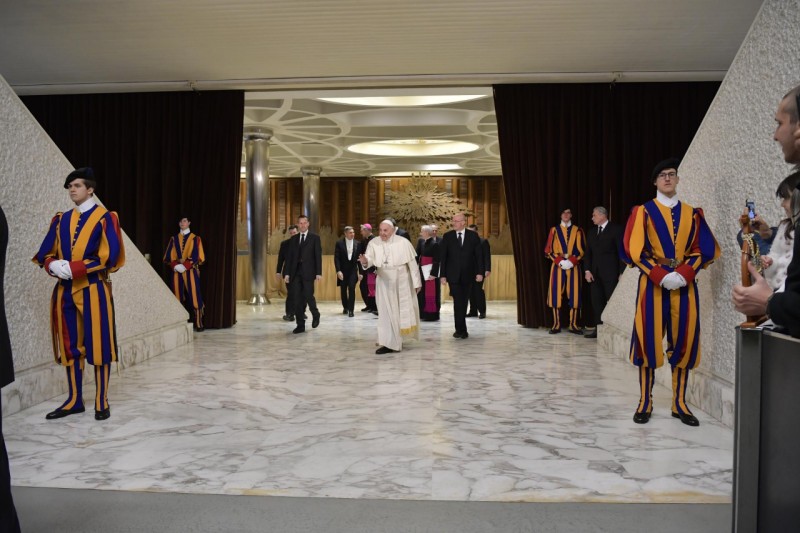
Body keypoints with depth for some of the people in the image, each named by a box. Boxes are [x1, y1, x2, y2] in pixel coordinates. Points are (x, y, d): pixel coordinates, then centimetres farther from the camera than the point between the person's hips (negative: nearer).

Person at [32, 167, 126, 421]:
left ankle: (101, 402, 8)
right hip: (65, 291, 5)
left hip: (94, 290, -5)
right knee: (70, 346, 9)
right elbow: (44, 253, 10)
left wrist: (74, 268, -18)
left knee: (98, 345, -1)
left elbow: (110, 257, -12)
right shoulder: (61, 219, 13)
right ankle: (74, 400, 18)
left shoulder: (105, 218, -3)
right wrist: (54, 265, -13)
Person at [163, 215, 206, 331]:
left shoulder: (195, 238, 5)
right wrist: (175, 265, -12)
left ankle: (198, 324, -7)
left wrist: (185, 266, -15)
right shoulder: (174, 239, 13)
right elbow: (168, 256, 7)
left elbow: (197, 256, -3)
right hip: (177, 271, 3)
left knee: (194, 296, -8)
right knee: (178, 298, 0)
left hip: (191, 271, -3)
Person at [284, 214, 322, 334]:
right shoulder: (293, 239, 13)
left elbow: (318, 256, -2)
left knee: (308, 296, -7)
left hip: (308, 272, -3)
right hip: (295, 272, 4)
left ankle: (315, 314, 24)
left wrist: (318, 273, -9)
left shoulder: (315, 238, 2)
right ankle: (300, 325, 8)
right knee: (297, 298, 2)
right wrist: (287, 273, 4)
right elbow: (289, 256, 11)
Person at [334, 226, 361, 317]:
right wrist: (338, 271, -15)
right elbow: (336, 258, -6)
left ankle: (351, 310, -5)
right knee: (343, 290, 11)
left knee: (352, 289, -10)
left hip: (353, 270, 0)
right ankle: (345, 307, 30)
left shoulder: (357, 243, 2)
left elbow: (359, 258, 3)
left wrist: (360, 272, -1)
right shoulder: (339, 243, -3)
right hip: (343, 270, 0)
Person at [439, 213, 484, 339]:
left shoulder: (473, 236, 2)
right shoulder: (447, 236, 1)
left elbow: (479, 255, 2)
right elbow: (442, 257, 1)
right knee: (458, 302, -6)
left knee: (464, 302, 8)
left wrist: (480, 272, -6)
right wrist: (443, 275, -4)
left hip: (468, 275, 1)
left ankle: (460, 329, 19)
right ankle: (461, 330, -1)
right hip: (453, 275, -1)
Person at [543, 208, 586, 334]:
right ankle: (557, 325, 1)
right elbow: (548, 250, 3)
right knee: (556, 294, -3)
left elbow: (582, 250, 3)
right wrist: (560, 261, -10)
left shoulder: (578, 231, 7)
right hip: (558, 266, 0)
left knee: (574, 294, -1)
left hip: (573, 266, 0)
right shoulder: (554, 230, 7)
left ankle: (573, 325, 4)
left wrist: (571, 261, -12)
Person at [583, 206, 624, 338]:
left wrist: (622, 272, -12)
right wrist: (587, 270, 1)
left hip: (610, 273, -6)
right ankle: (599, 328, 9)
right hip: (595, 273, 6)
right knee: (597, 302, 5)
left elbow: (622, 251, -7)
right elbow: (588, 254, 15)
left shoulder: (616, 229, -2)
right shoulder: (592, 233, 17)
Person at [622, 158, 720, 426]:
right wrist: (661, 275, -15)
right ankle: (645, 403, 6)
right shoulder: (643, 211, 3)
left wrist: (683, 274, -11)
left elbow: (706, 250, 5)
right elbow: (633, 250, -5)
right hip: (652, 284, -2)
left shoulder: (692, 213, 11)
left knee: (684, 341, 3)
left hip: (685, 284, 3)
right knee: (649, 341, -3)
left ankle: (680, 404, 13)